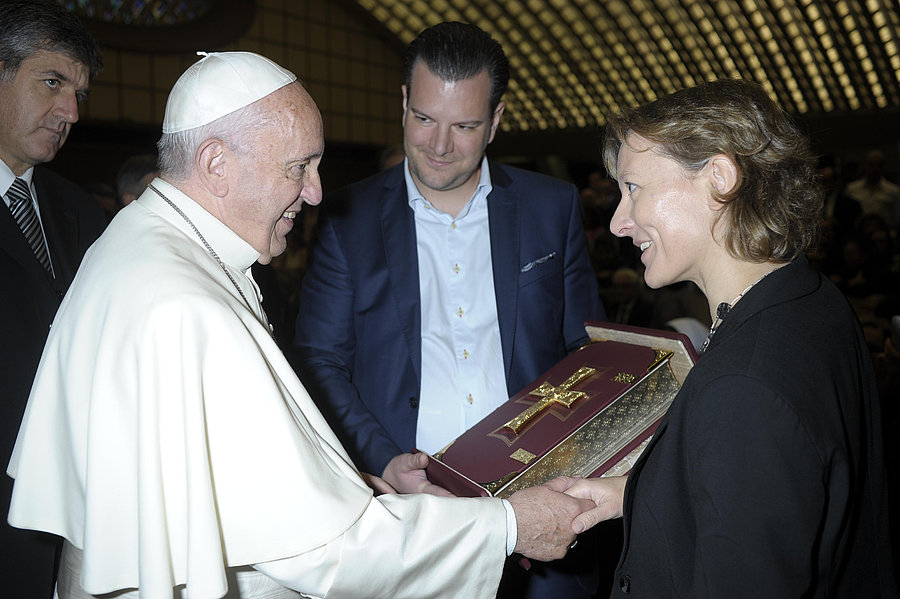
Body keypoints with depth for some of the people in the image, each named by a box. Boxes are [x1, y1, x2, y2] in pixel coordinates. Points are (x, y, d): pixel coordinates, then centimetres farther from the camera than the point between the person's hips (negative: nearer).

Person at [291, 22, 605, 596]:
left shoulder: (554, 207, 3)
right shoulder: (348, 218, 0)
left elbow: (588, 350, 7)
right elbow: (319, 360, 0)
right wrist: (382, 460, -13)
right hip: (404, 506, -1)